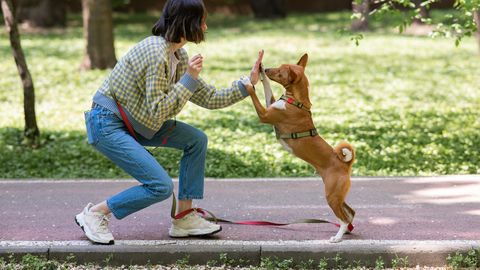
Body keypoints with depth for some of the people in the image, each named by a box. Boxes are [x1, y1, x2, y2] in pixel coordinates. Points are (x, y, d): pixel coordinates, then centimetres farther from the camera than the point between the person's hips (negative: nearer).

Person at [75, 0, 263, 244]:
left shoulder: (179, 56, 5)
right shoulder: (156, 52, -24)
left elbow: (210, 98, 9)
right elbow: (158, 112, -24)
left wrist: (248, 84, 5)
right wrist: (189, 78, -22)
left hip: (132, 121, 9)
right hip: (107, 125, -9)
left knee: (196, 140, 2)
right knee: (161, 186, -16)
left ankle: (184, 218, 7)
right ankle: (94, 213, 0)